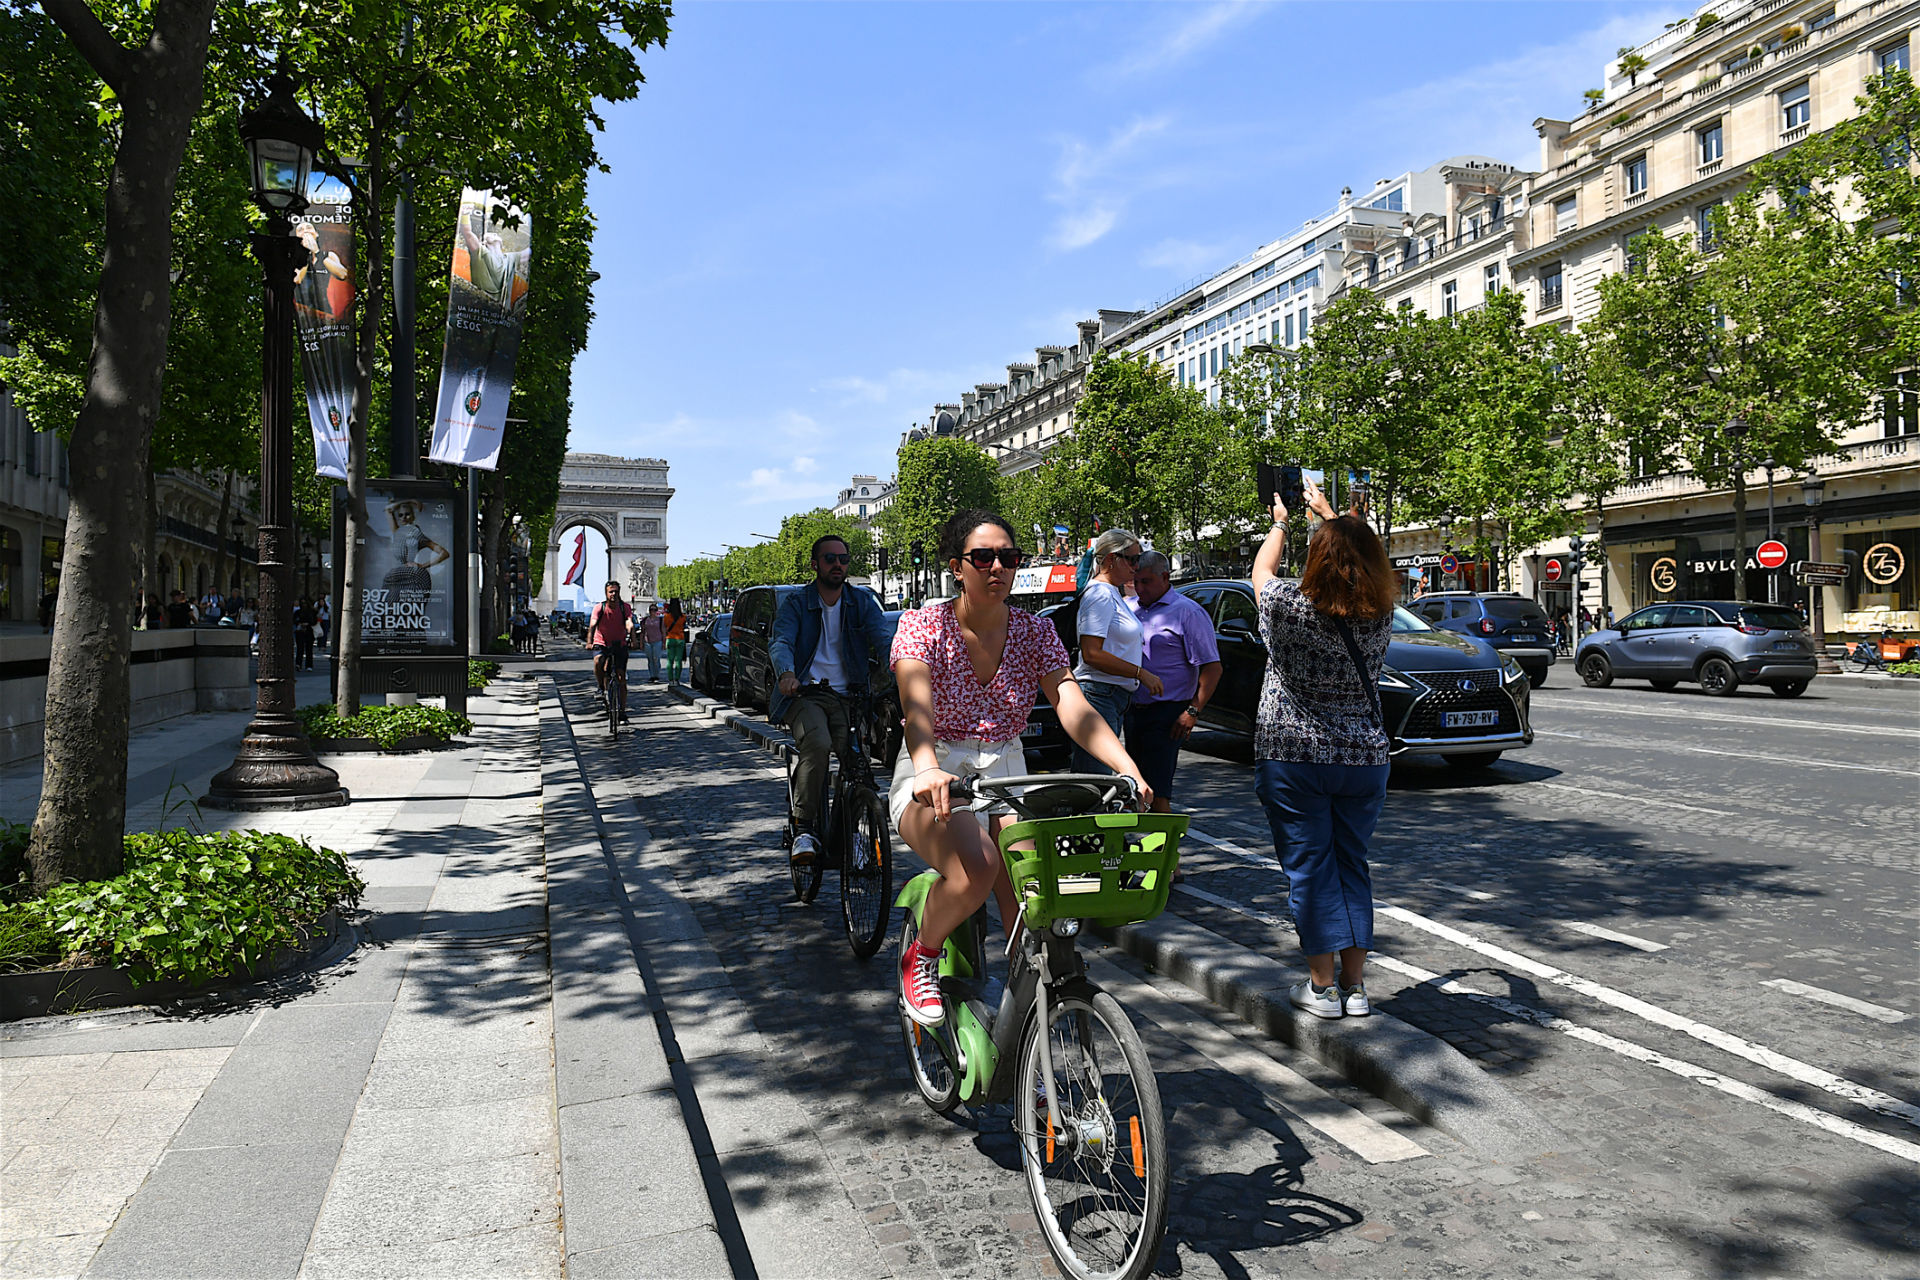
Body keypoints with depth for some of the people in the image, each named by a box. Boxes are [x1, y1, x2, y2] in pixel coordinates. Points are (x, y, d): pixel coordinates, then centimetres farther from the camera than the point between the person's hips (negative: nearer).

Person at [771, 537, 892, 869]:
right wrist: (787, 673, -34)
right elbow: (781, 642, -10)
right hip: (805, 694, -2)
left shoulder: (863, 602, 12)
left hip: (847, 696, 2)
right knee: (817, 745, -32)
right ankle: (804, 828, -19)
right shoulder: (795, 603, 7)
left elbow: (883, 640, -2)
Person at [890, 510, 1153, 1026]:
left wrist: (1129, 769, -30)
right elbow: (917, 706, -27)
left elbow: (1073, 705, -13)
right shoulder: (923, 626, -9)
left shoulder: (1035, 631, 1)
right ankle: (921, 957, -3)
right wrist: (928, 769, -49)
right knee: (976, 864, -33)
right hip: (934, 781, -3)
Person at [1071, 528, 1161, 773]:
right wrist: (1141, 673, -16)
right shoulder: (1099, 595, -11)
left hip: (1116, 697, 11)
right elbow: (1092, 654, -20)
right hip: (1098, 695, -11)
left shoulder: (1113, 594, 20)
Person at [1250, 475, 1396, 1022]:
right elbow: (1362, 563, 17)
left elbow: (1261, 570, 8)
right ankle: (1355, 986, 16)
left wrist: (1280, 522, 25)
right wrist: (1329, 514, 29)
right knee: (1351, 865, 13)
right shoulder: (1380, 617, -4)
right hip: (1364, 759, 4)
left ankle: (1322, 987, 8)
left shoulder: (1289, 608, -15)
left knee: (1309, 868, 4)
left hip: (1293, 761, -3)